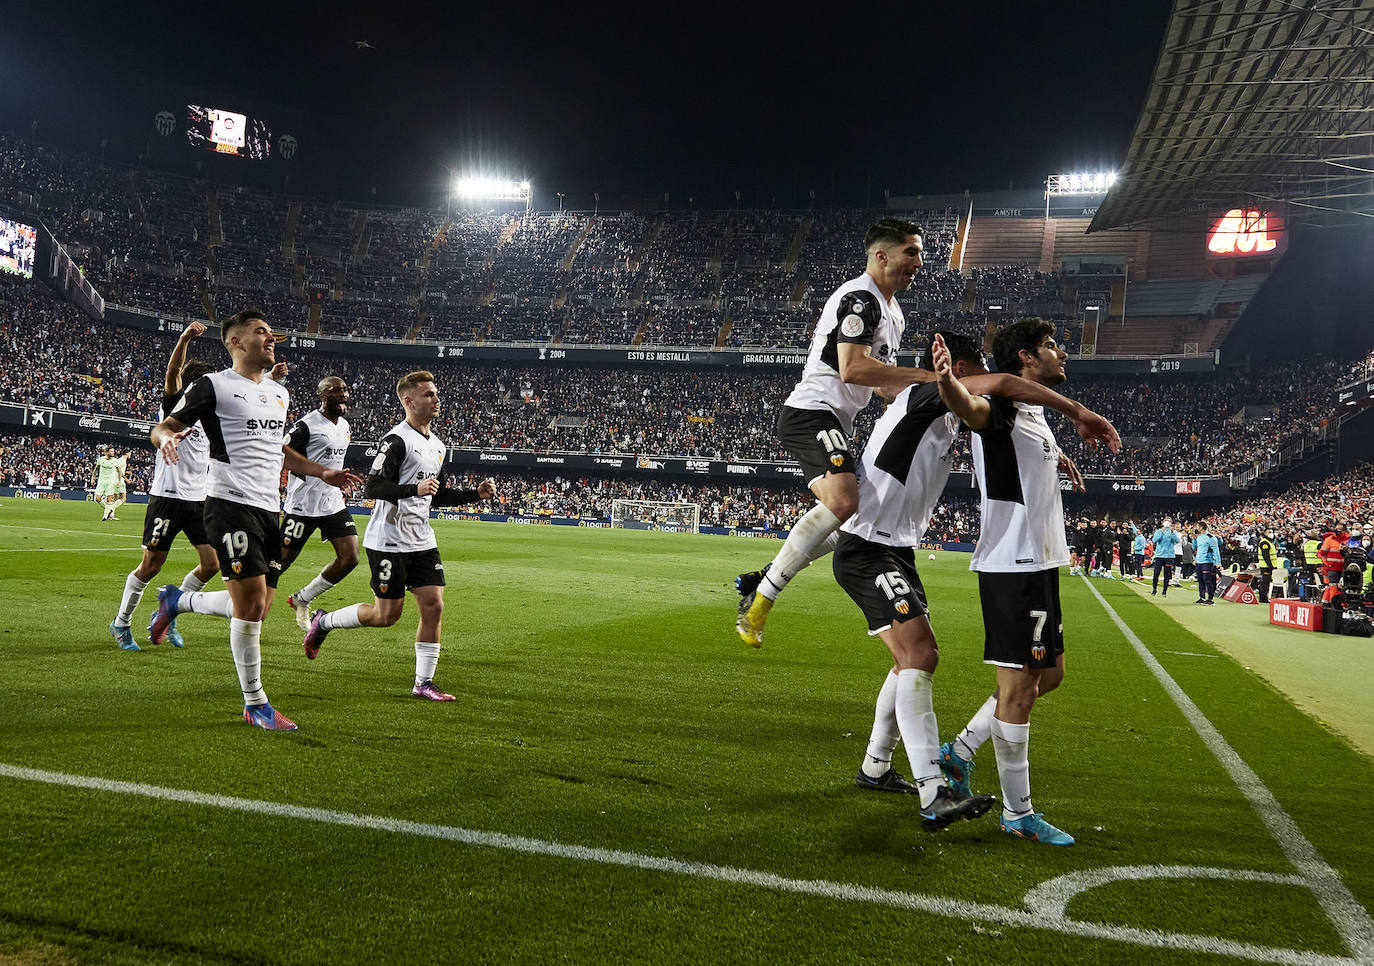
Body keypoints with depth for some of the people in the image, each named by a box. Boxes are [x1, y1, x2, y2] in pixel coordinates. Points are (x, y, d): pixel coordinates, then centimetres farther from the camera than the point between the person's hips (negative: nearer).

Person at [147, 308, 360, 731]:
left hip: (269, 507, 8)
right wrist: (167, 436, -28)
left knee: (257, 608, 7)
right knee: (251, 601, -11)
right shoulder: (214, 386, -2)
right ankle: (255, 704, 3)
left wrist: (322, 472, 28)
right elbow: (162, 427, -4)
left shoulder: (279, 393, 20)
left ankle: (175, 600, 34)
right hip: (231, 503, -7)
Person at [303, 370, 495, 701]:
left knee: (434, 605, -1)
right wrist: (415, 489, -33)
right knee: (387, 615, -2)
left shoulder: (437, 445, 15)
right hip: (388, 541, -8)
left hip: (422, 541, 8)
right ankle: (323, 621, 22)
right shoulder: (397, 440, -13)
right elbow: (373, 487, -20)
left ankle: (423, 682, 8)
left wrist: (476, 493, 12)